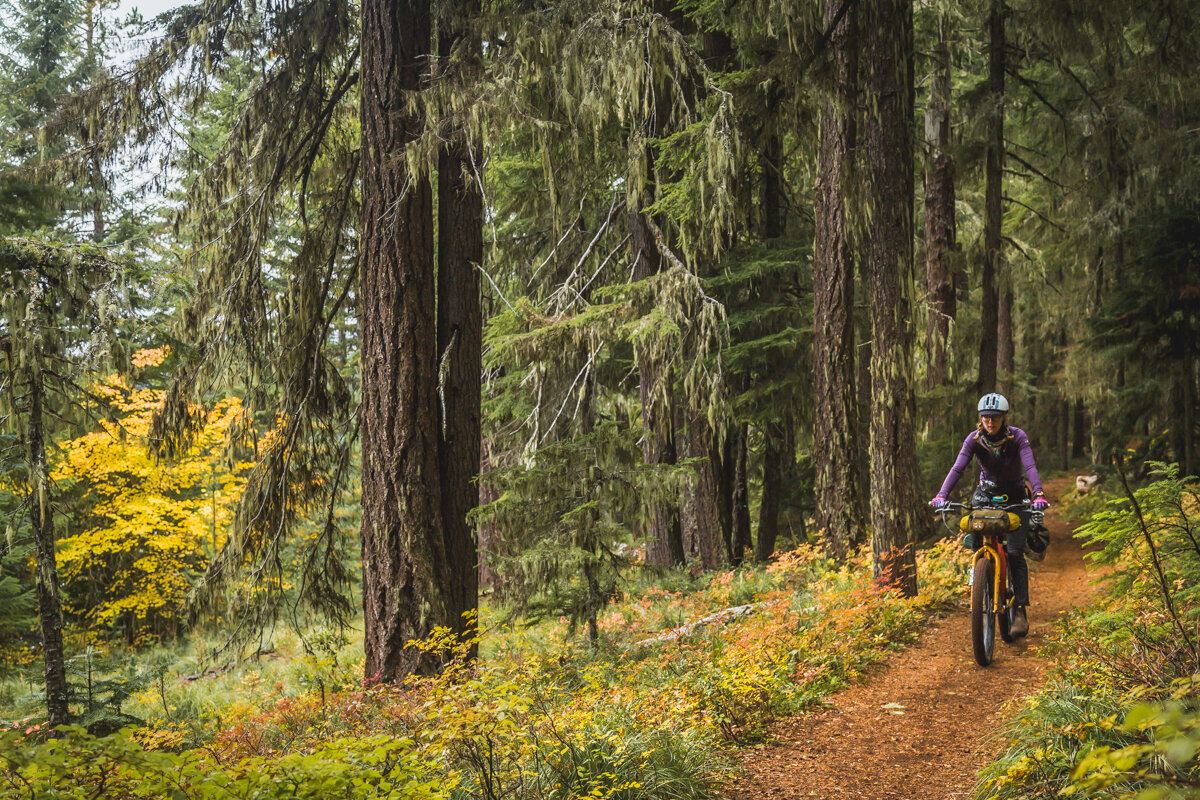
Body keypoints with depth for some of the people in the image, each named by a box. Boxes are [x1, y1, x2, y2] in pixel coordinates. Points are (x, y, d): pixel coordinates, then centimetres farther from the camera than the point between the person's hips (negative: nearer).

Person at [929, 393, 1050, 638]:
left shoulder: (1017, 437, -21)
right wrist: (941, 495, -42)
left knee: (1015, 553, -14)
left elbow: (1030, 467, -33)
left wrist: (1039, 495, -51)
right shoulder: (975, 439, -16)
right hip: (986, 495, 2)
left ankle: (1020, 611, -11)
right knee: (979, 545, -18)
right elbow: (958, 468, -27)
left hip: (1015, 497, -2)